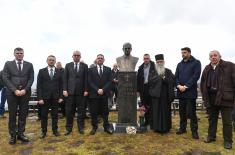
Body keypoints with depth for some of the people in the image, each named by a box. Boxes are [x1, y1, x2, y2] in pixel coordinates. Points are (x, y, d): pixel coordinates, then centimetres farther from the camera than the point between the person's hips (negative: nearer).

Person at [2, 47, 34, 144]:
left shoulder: (29, 65, 9)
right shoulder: (8, 64, 6)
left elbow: (31, 79, 3)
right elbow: (5, 78, -2)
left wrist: (25, 90, -10)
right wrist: (15, 90, -12)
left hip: (25, 93, 1)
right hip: (12, 93, -1)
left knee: (23, 114, 5)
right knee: (12, 115, 4)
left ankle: (21, 134, 16)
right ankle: (12, 135, 14)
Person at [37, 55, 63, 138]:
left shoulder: (59, 72, 5)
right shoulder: (42, 71, 1)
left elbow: (61, 85, 5)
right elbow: (39, 85, -2)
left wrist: (61, 97, -1)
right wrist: (40, 98, -9)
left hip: (55, 97, 1)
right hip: (45, 97, -1)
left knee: (55, 115, 8)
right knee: (44, 115, 7)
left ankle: (55, 130, 21)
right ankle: (44, 131, 20)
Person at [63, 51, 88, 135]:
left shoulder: (84, 66, 6)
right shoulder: (68, 65, 9)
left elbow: (86, 79, 2)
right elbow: (65, 78, 6)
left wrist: (86, 90, -5)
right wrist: (64, 89, -3)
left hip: (81, 92, -1)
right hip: (70, 91, 1)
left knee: (81, 111, 5)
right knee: (69, 111, 5)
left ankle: (81, 128, 17)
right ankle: (69, 128, 18)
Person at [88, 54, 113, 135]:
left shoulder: (108, 69, 10)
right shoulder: (91, 69, 7)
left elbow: (109, 81, 1)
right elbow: (90, 82, 0)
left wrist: (103, 90, -11)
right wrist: (97, 90, -12)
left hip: (104, 94, 1)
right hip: (94, 94, 0)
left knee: (105, 111, 7)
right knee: (94, 112, 4)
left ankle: (106, 126, 17)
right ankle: (94, 127, 17)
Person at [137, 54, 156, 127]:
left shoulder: (154, 67, -2)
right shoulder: (141, 68, 9)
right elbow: (138, 79, 8)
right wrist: (138, 90, 4)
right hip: (143, 89, 4)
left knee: (151, 106, 3)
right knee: (144, 106, 10)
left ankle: (151, 122, 14)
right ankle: (146, 120, 24)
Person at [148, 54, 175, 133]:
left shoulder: (168, 71, 8)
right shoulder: (153, 72, 9)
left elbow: (172, 80, -5)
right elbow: (150, 81, -7)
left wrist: (164, 78, -13)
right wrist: (160, 78, -8)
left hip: (166, 95, 0)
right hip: (156, 94, 0)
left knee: (166, 111, 5)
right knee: (157, 111, 3)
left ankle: (166, 127, 16)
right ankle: (157, 127, 13)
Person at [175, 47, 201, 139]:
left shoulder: (196, 62, 1)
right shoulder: (179, 64, 17)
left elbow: (196, 76, -9)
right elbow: (176, 76, 11)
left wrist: (186, 86, -15)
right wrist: (179, 85, -8)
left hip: (191, 91, -5)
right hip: (180, 91, 5)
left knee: (191, 112, 0)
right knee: (182, 111, 11)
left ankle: (194, 131, 11)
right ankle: (182, 128, 23)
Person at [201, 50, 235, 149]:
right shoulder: (207, 69, 10)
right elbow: (203, 84, 13)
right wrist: (205, 97, 8)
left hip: (225, 98, -4)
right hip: (211, 99, 5)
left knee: (227, 121, 6)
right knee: (212, 119, 16)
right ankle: (211, 136, 30)